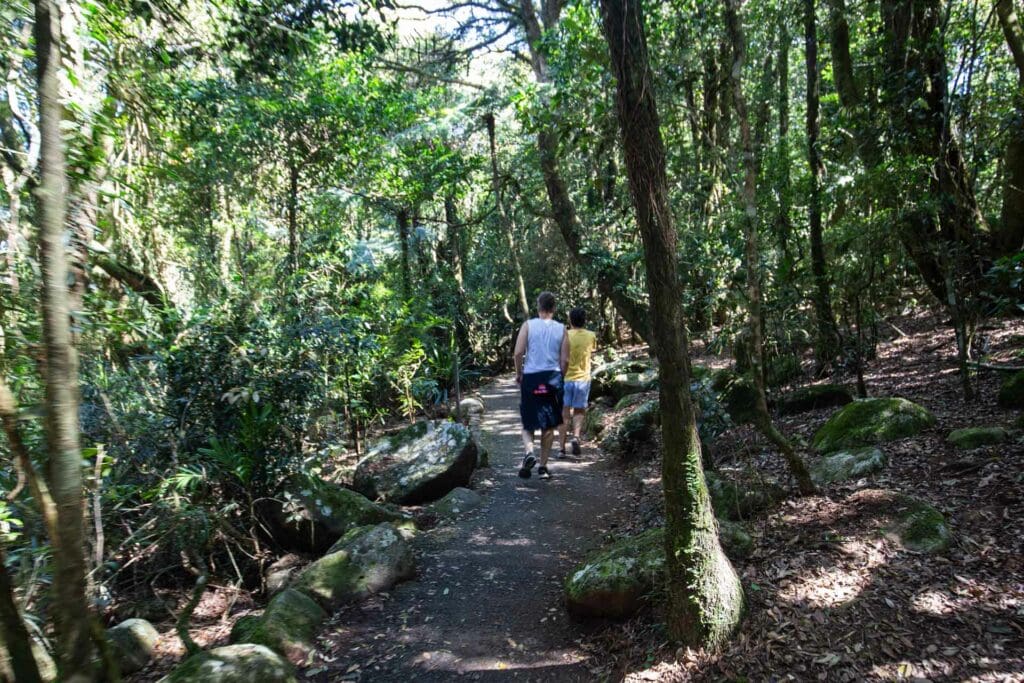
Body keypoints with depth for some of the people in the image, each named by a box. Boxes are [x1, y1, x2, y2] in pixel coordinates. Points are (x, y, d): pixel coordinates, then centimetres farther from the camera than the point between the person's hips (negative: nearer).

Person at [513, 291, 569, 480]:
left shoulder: (528, 325, -2)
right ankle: (543, 467, 17)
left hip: (530, 378, -1)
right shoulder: (561, 329, 2)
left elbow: (518, 353, -8)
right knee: (549, 425, 13)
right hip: (552, 378, 1)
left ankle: (529, 452, -17)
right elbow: (565, 360, 1)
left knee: (528, 423, 11)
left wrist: (519, 374, 6)